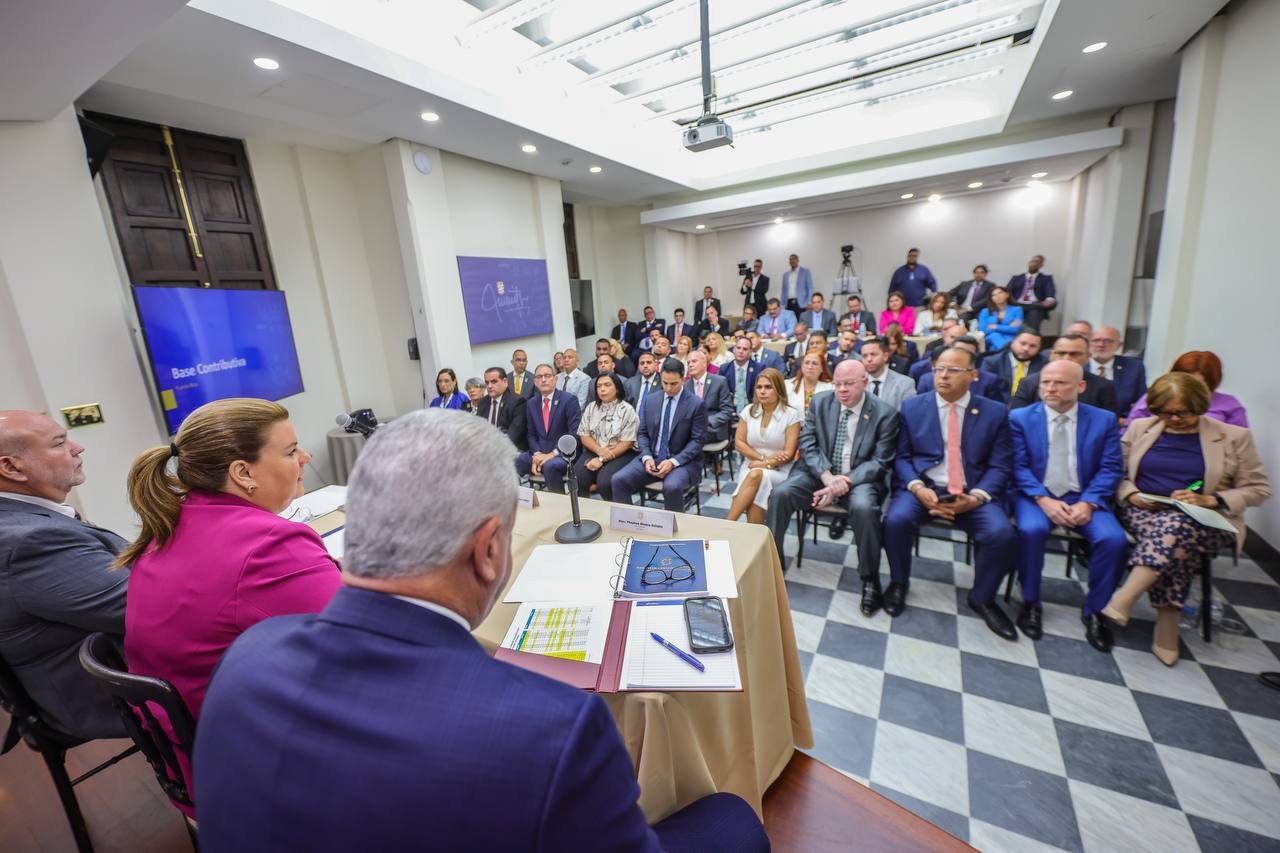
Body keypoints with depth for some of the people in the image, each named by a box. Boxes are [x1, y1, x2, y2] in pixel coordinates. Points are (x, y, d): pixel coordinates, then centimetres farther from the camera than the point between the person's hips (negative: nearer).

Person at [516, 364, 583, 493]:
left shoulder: (569, 400, -7)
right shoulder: (532, 403, 11)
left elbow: (575, 433, -13)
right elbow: (531, 434, 13)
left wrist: (553, 454, -18)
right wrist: (537, 454, -7)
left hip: (563, 454, -5)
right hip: (539, 452, 5)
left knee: (550, 466, -35)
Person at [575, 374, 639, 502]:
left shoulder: (627, 410, -4)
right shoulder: (591, 407, 10)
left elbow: (626, 443, -9)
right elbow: (584, 435, 7)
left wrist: (602, 459, -16)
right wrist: (599, 450, -14)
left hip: (620, 454, -4)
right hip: (594, 451, 4)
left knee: (604, 482, -29)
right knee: (576, 479, -22)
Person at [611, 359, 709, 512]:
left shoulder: (696, 404, -5)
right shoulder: (651, 400, 9)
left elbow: (697, 440, -8)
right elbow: (642, 433, 10)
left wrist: (673, 462, -20)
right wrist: (647, 457, -9)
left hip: (682, 461, -4)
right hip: (652, 458, 4)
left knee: (672, 487, -35)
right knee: (619, 479, -17)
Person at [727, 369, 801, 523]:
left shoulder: (791, 415, -4)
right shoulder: (748, 411, 5)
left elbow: (789, 454, -8)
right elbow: (739, 443, 3)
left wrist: (764, 464, -18)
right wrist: (763, 457, -11)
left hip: (779, 471, -3)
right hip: (751, 467, 3)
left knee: (756, 475, -35)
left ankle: (727, 525, -34)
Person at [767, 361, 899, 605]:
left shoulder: (885, 413, -6)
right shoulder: (820, 403, 1)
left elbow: (880, 461, -9)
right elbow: (807, 444, -2)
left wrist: (844, 483, -23)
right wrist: (827, 476, -19)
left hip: (859, 478, -2)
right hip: (819, 474, 3)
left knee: (864, 507, -34)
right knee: (780, 493, -22)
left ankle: (870, 579, -12)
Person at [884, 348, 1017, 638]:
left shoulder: (995, 412, 7)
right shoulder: (912, 406, 6)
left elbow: (1000, 466, 2)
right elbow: (901, 457, 3)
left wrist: (976, 497, -15)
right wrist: (917, 488, -15)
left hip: (973, 493, 1)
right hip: (923, 487, -1)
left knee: (1002, 534, -25)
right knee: (896, 520, -28)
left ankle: (982, 598, 8)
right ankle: (899, 583, 3)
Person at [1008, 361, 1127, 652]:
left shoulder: (1104, 420, 6)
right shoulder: (1020, 418, 1)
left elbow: (1111, 469, 1)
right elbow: (1018, 466, -4)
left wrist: (1087, 503, -14)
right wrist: (1044, 500, -18)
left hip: (1083, 498, 2)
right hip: (1035, 495, -2)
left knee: (1114, 539, -25)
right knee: (1032, 530, -32)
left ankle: (1094, 610, 0)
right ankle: (1031, 603, -9)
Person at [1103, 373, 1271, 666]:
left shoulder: (1234, 437, 7)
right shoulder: (1139, 428, 11)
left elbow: (1258, 489, 6)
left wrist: (1208, 500, -12)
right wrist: (1132, 495, -9)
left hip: (1203, 521, -1)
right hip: (1143, 512, 1)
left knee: (1176, 527, -37)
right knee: (1172, 541, -34)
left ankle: (1122, 601, -37)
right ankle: (1167, 633, -27)